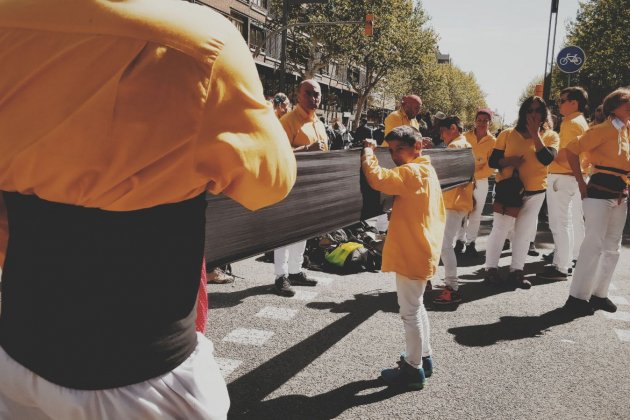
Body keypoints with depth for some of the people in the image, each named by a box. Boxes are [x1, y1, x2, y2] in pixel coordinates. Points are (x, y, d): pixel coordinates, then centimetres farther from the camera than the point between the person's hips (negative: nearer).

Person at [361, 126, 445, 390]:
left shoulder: (411, 172, -18)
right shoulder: (427, 170, 14)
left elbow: (377, 178, -31)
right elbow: (438, 212, 20)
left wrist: (368, 151, -15)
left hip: (411, 254, -10)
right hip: (423, 251, 10)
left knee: (410, 312, 1)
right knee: (416, 307, 21)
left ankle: (413, 370, 13)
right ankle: (423, 358, 33)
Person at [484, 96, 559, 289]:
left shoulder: (550, 136, 0)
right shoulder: (507, 134, -3)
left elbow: (547, 159, -19)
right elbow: (492, 161, -3)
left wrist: (535, 133, -18)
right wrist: (508, 161, -23)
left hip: (535, 193, 2)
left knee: (524, 232, 9)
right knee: (500, 230, 1)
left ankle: (516, 271, 19)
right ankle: (491, 268, 12)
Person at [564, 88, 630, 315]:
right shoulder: (603, 129, -10)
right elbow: (572, 150, -13)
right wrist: (581, 183, -14)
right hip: (600, 192, -8)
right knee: (594, 244, -9)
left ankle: (599, 294, 21)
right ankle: (577, 296, -2)